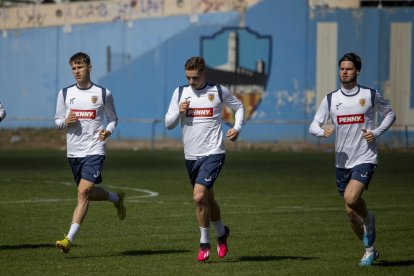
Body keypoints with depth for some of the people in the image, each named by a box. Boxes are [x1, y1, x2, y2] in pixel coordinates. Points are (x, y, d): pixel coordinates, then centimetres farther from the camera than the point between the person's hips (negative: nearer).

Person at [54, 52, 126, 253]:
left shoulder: (103, 94, 0)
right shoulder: (65, 93, 6)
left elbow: (113, 118, 13)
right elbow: (57, 121, 12)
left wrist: (108, 131, -9)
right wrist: (65, 122, -11)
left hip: (94, 150, -4)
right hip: (74, 152, 4)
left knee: (83, 192, -17)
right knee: (88, 193, 14)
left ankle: (69, 239, -20)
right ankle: (116, 198, 45)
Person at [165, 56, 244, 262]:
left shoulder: (218, 91, -2)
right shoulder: (180, 93, 5)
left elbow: (239, 107, 15)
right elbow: (168, 123, 6)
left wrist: (237, 128, 0)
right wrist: (179, 112, -14)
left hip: (213, 153, -4)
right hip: (191, 156, 4)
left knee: (199, 196, -19)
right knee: (208, 198, 15)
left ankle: (204, 243, -3)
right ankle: (221, 233, 40)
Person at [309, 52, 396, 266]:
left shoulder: (370, 95, -1)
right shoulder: (330, 99, 4)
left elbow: (390, 115, 12)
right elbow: (314, 126, 1)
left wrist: (376, 132, -5)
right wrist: (323, 131, -22)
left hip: (365, 158, -4)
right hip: (342, 161, 4)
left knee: (351, 199, -27)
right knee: (351, 212, 8)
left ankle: (368, 220, 5)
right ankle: (370, 250, 26)